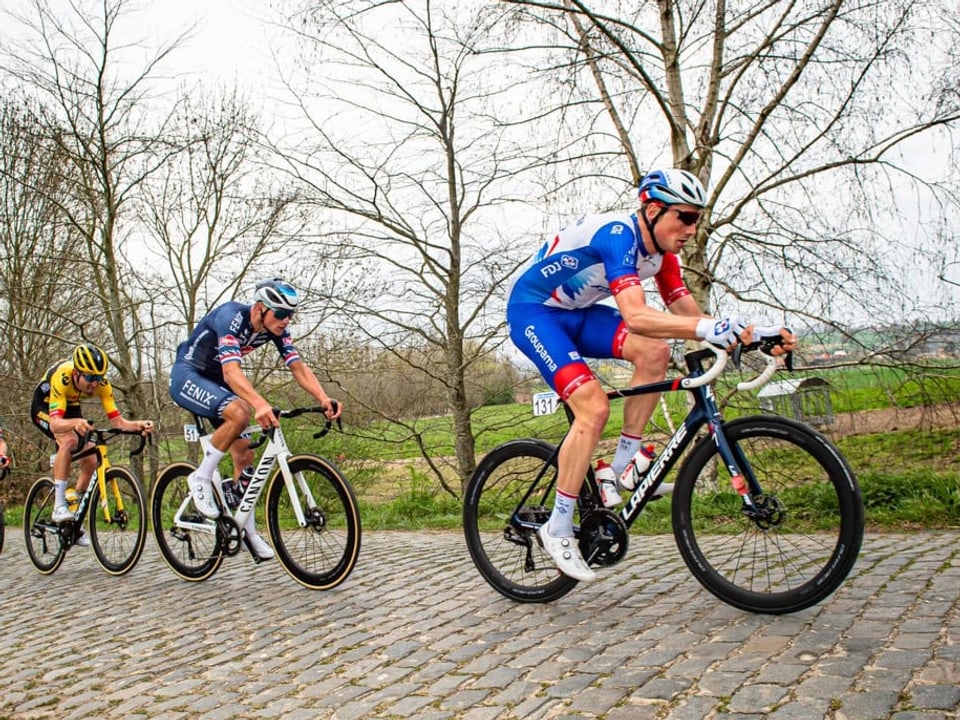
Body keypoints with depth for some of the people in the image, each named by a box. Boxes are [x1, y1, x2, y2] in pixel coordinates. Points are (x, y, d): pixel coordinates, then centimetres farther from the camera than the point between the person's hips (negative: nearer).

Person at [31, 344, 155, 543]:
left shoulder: (102, 384, -28)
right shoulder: (62, 377, -40)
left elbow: (117, 420, -29)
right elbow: (55, 423, -49)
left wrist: (137, 425, -49)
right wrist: (75, 423, -70)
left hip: (71, 409, 5)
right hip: (44, 407, -5)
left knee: (90, 461, -7)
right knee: (69, 440, -34)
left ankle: (74, 516, 12)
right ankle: (59, 506, -28)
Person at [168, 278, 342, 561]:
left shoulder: (275, 328, -10)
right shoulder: (232, 317, -31)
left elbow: (298, 367, -16)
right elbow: (231, 371, -43)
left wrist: (323, 398, -34)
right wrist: (260, 404, -60)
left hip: (215, 382, 7)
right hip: (187, 376, -7)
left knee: (244, 455, 0)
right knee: (239, 412, -34)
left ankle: (248, 529, 11)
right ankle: (201, 478, -15)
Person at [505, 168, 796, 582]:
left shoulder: (662, 253, -1)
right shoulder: (618, 235, -27)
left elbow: (688, 316, -3)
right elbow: (635, 316, -41)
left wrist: (748, 334, -17)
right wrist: (706, 327, -52)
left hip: (575, 312, 8)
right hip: (531, 309, -8)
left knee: (655, 352, -16)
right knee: (594, 407, -23)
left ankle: (622, 468, -4)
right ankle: (557, 529, -10)